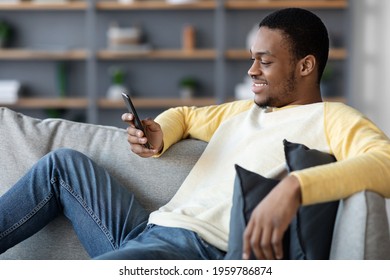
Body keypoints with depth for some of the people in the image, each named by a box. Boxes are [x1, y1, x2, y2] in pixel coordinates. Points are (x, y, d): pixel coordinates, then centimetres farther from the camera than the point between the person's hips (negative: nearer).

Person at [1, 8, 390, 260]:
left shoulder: (330, 119, -2)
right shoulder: (246, 111, 25)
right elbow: (186, 116, 41)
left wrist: (292, 187, -40)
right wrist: (157, 136, 14)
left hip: (200, 250, -10)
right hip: (150, 230, 10)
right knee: (64, 163, 18)